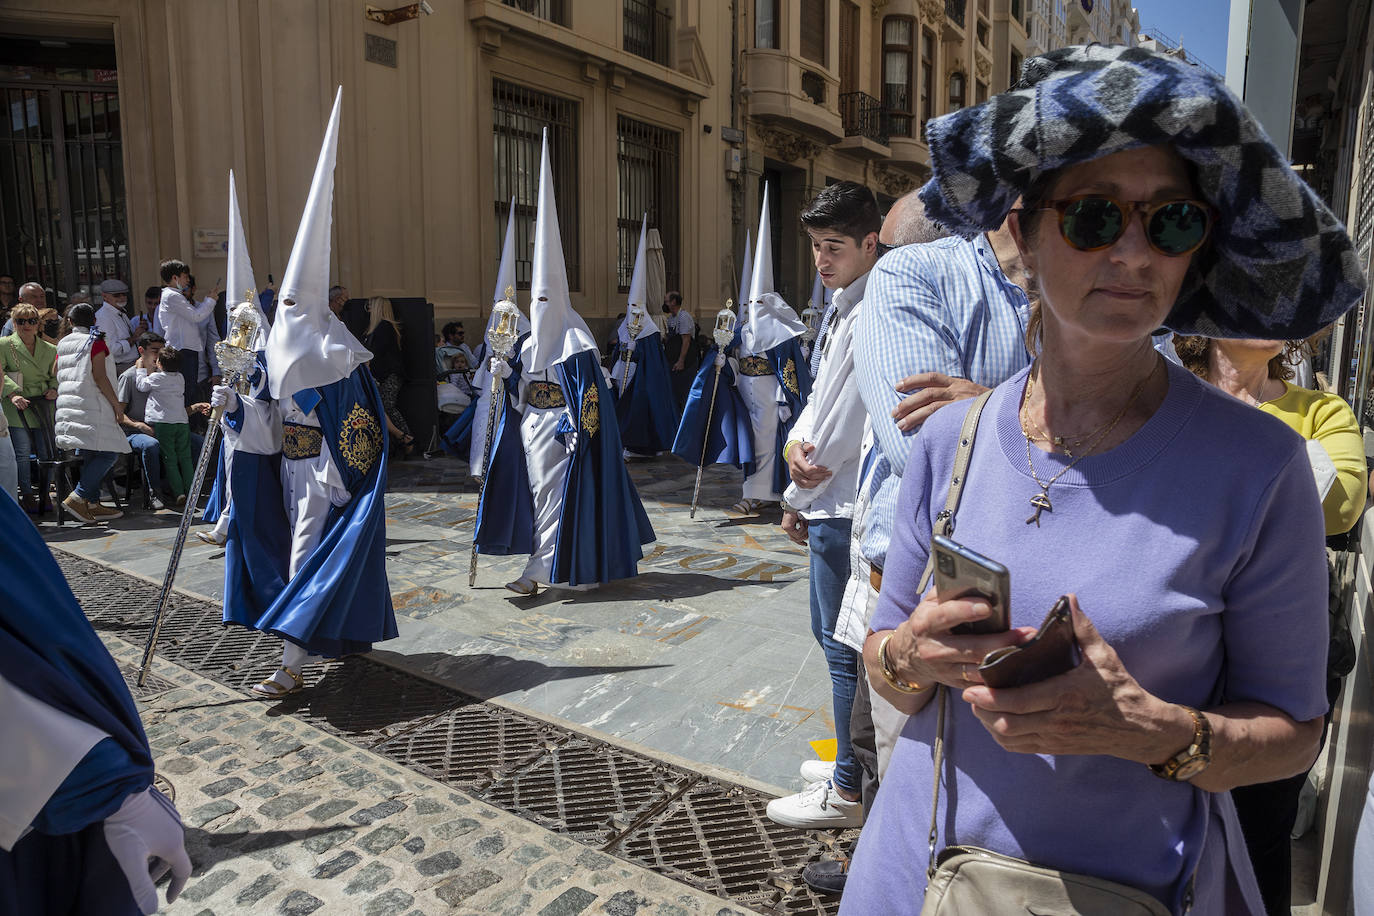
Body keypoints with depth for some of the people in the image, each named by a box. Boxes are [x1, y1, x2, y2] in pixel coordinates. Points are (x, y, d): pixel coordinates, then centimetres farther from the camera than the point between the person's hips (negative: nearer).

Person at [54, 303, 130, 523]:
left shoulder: (62, 344, 15)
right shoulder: (95, 342, -5)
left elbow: (56, 376, 18)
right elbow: (99, 377, -11)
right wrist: (117, 404, -8)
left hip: (67, 405, 8)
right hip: (91, 406, -8)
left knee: (88, 455, 9)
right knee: (108, 453, -8)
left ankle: (92, 504, 7)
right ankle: (77, 497, -17)